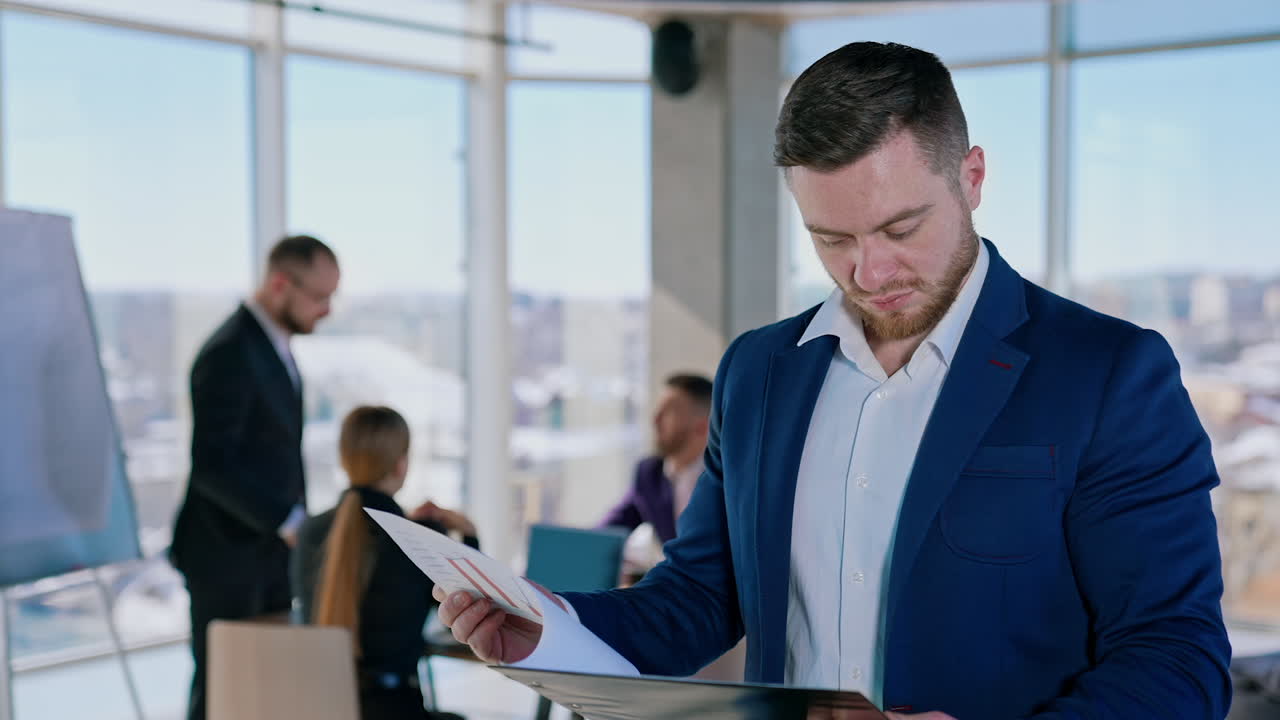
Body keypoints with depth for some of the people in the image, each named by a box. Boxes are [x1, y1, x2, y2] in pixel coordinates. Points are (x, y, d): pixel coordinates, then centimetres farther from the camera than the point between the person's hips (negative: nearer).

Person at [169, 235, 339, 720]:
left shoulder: (270, 344, 10)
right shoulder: (229, 354, -21)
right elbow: (212, 465, -26)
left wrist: (291, 524, 15)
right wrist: (290, 523, -26)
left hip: (266, 548, 9)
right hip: (227, 552, -9)